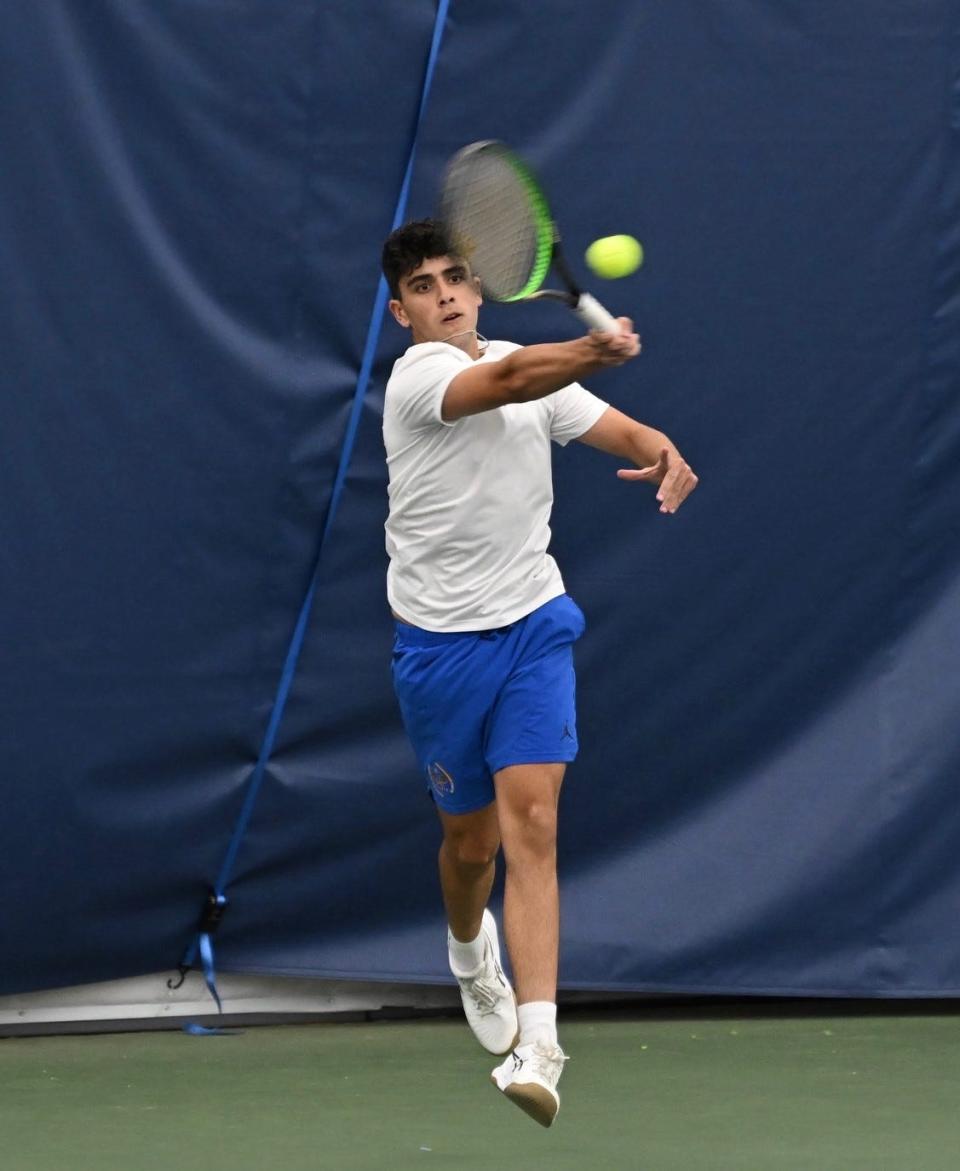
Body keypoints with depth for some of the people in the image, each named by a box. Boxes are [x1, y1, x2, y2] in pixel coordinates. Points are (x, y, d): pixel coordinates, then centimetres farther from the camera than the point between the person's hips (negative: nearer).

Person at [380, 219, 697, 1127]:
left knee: (531, 822, -14)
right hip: (439, 639, -3)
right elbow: (513, 381, -32)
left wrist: (667, 457, -19)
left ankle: (537, 1049, -23)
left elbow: (627, 434, 6)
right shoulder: (415, 379, -13)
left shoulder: (539, 369, 8)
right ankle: (469, 948, 48)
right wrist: (598, 351, -51)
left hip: (534, 627, 3)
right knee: (471, 838, 11)